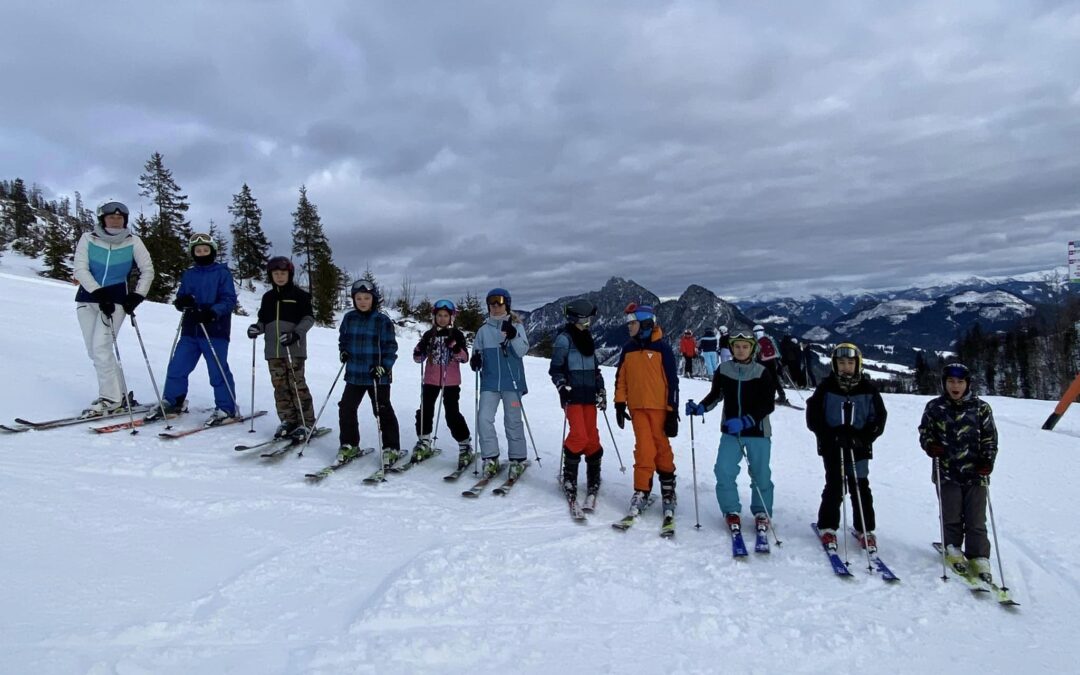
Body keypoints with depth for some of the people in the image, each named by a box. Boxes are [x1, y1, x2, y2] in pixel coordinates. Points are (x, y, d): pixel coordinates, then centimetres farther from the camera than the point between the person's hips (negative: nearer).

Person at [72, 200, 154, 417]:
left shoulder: (133, 242, -2)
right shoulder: (88, 239, -1)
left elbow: (147, 271, 4)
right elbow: (80, 269, -6)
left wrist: (136, 296, -6)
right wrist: (99, 293, -18)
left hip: (116, 300, -3)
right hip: (87, 298, 3)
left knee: (101, 347, -15)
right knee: (93, 350, 4)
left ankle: (110, 399, -6)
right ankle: (117, 394, 14)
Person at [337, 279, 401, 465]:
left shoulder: (383, 320, -8)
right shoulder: (349, 318, 5)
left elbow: (391, 346, -7)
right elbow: (343, 339, 20)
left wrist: (384, 366, -18)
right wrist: (343, 352, 1)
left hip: (378, 375, -4)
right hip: (354, 374, 5)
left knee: (383, 411, 0)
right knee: (346, 408, 7)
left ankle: (391, 448, 11)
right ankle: (349, 445, 24)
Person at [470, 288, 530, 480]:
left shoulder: (516, 326, 2)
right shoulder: (484, 330, 9)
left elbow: (522, 351, -9)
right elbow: (476, 352, 12)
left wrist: (512, 335, -26)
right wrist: (475, 360, -11)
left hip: (512, 382, -2)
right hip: (489, 382, 2)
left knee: (513, 421, 4)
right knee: (484, 419, -8)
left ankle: (518, 460, 16)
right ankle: (490, 459, 4)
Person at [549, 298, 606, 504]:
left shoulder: (588, 339, 17)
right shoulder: (564, 339, -3)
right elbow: (555, 369, -5)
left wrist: (601, 390, 16)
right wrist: (563, 386, -17)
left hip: (589, 395, 6)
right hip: (572, 394, -6)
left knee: (592, 436, 6)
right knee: (579, 435, -14)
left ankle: (594, 477, 18)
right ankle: (569, 477, 2)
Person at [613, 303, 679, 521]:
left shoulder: (662, 348, -5)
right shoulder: (628, 349, 8)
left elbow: (672, 381, -5)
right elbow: (621, 378, 12)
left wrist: (672, 411, -7)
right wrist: (620, 404, 6)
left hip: (659, 407, -2)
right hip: (637, 407, 2)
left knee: (662, 448, 6)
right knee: (644, 449, -4)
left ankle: (668, 490, 22)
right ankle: (641, 491, 3)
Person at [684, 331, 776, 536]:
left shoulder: (762, 373, -9)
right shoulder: (723, 370, -2)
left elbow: (768, 405, -11)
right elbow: (715, 395, 13)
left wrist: (745, 421, -23)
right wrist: (700, 408, -5)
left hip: (758, 432, -1)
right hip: (730, 431, 2)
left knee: (761, 475, 6)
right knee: (724, 471, -10)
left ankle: (761, 513, 30)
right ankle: (731, 511, 11)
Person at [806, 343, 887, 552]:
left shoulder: (868, 389, 1)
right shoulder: (826, 387, -3)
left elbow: (879, 418, 4)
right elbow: (813, 417, -2)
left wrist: (863, 438, -10)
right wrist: (832, 435, -14)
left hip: (859, 447, 1)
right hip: (832, 447, -1)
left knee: (861, 487, 3)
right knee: (834, 487, -1)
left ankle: (865, 530, 17)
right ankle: (827, 527, 13)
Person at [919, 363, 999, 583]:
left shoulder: (981, 408, 2)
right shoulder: (935, 407, 2)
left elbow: (990, 438, 6)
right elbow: (925, 432, 11)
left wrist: (987, 460, -7)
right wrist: (930, 445, -9)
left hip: (975, 472, 0)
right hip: (947, 472, 0)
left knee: (976, 520, 2)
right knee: (951, 517, 6)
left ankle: (979, 558, 11)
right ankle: (953, 550, 24)